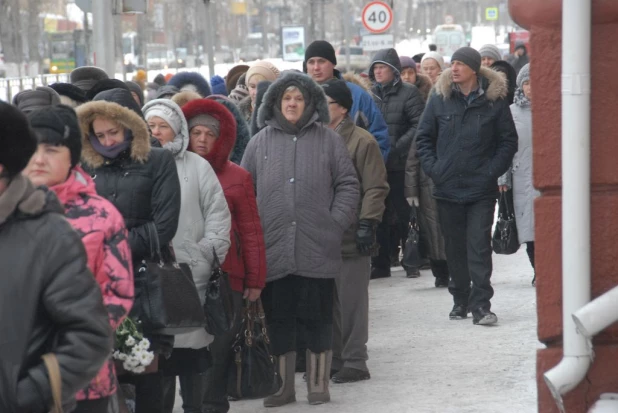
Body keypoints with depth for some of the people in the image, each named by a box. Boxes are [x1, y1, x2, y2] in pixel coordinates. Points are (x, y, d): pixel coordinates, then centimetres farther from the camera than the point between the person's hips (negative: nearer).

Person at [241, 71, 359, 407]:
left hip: (318, 250, -1)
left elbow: (347, 185, 5)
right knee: (279, 318, 7)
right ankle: (283, 386, 16)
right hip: (274, 250, 1)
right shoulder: (260, 143, 9)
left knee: (318, 317, 5)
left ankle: (318, 383, 16)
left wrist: (337, 223, -6)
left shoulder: (328, 140, 5)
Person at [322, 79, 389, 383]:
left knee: (351, 301, -2)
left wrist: (367, 223, -15)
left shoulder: (361, 141, -5)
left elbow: (375, 187, -8)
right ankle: (333, 358, 17)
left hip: (350, 237, -6)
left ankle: (355, 361, 5)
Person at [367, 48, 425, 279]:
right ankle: (380, 263, 12)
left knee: (404, 214, 0)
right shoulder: (371, 94, 12)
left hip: (400, 164, -4)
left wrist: (396, 148, -17)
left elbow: (419, 126, -11)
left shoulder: (408, 93, -3)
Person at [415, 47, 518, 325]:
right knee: (454, 247, 10)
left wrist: (493, 171, -7)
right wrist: (432, 168, -2)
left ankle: (481, 304, -8)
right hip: (448, 187, 3)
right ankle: (460, 300, 21)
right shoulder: (440, 99, 4)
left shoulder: (494, 100, -2)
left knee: (479, 245, -8)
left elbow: (508, 140, 3)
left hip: (481, 189, -3)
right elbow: (424, 137, 10)